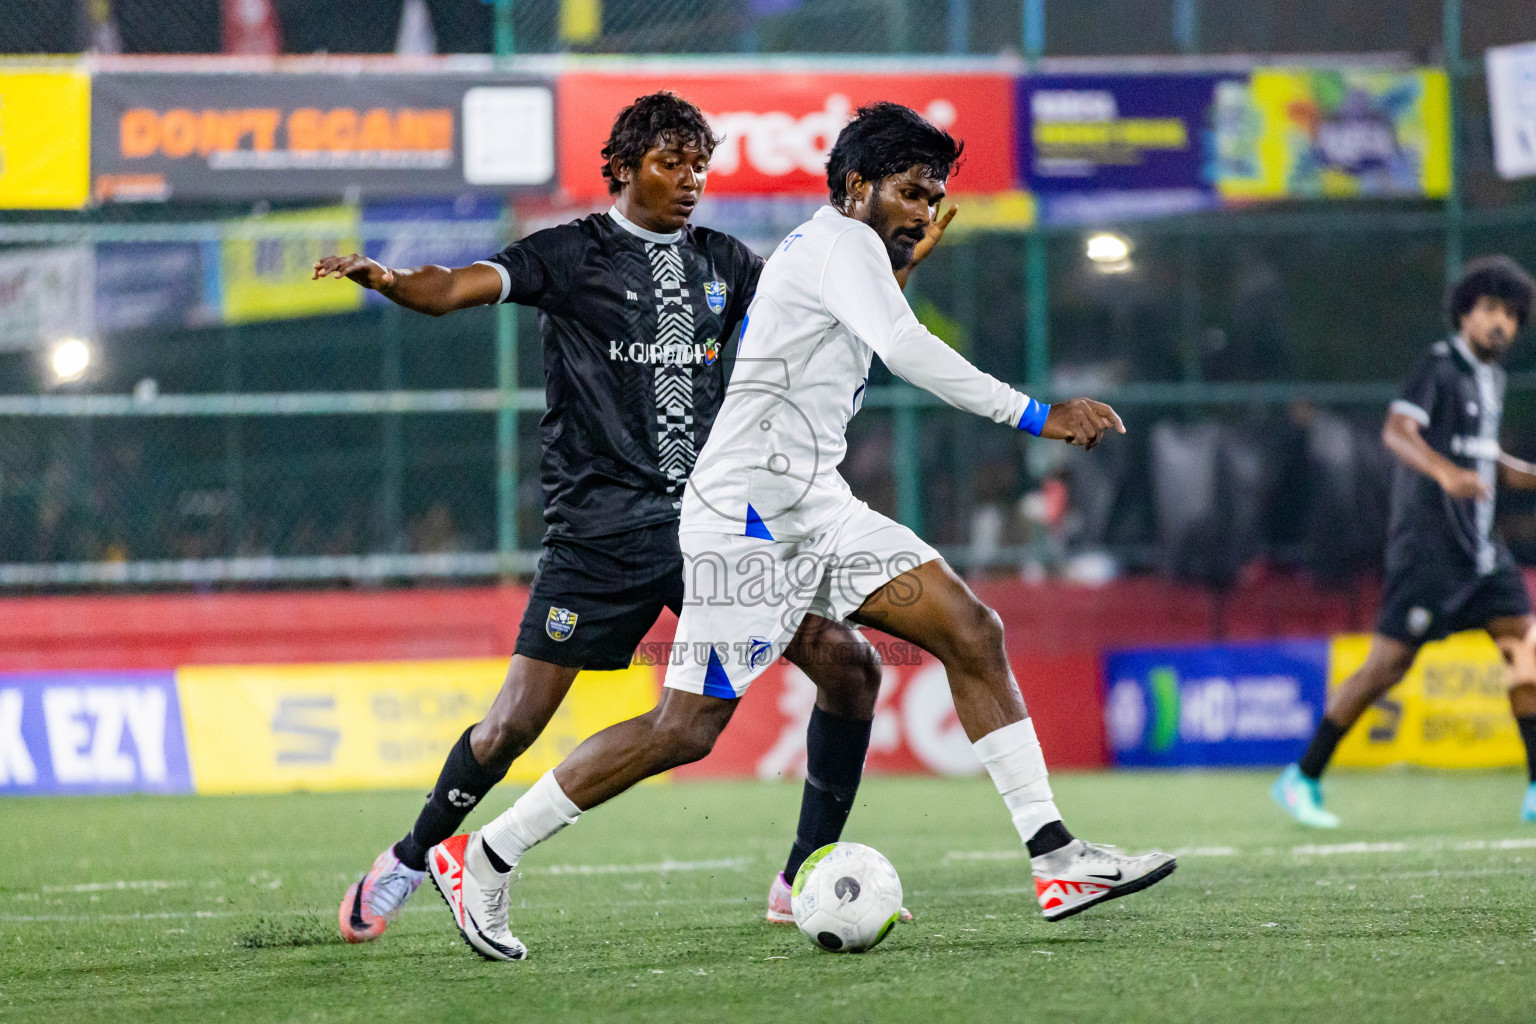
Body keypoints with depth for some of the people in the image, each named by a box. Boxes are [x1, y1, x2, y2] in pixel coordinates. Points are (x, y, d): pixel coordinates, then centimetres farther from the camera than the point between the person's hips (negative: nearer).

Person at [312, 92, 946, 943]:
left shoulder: (722, 263, 14)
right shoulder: (572, 255, 0)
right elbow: (459, 288, -11)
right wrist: (384, 279, -31)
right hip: (602, 528, -5)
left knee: (850, 666, -5)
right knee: (517, 720, -8)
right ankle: (409, 861, 17)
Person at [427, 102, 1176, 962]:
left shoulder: (823, 250, 20)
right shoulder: (839, 242, -10)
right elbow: (905, 347, -26)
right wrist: (1033, 415, -29)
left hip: (814, 508, 10)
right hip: (749, 510, -10)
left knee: (974, 634, -3)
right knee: (689, 728, -10)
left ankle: (1056, 859, -7)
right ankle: (482, 859, 0)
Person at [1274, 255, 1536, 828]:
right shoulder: (1439, 368, -10)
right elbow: (1397, 431, -26)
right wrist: (1446, 472, -42)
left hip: (1478, 545, 8)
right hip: (1427, 544, -8)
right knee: (1389, 663, -8)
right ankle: (1302, 779, 2)